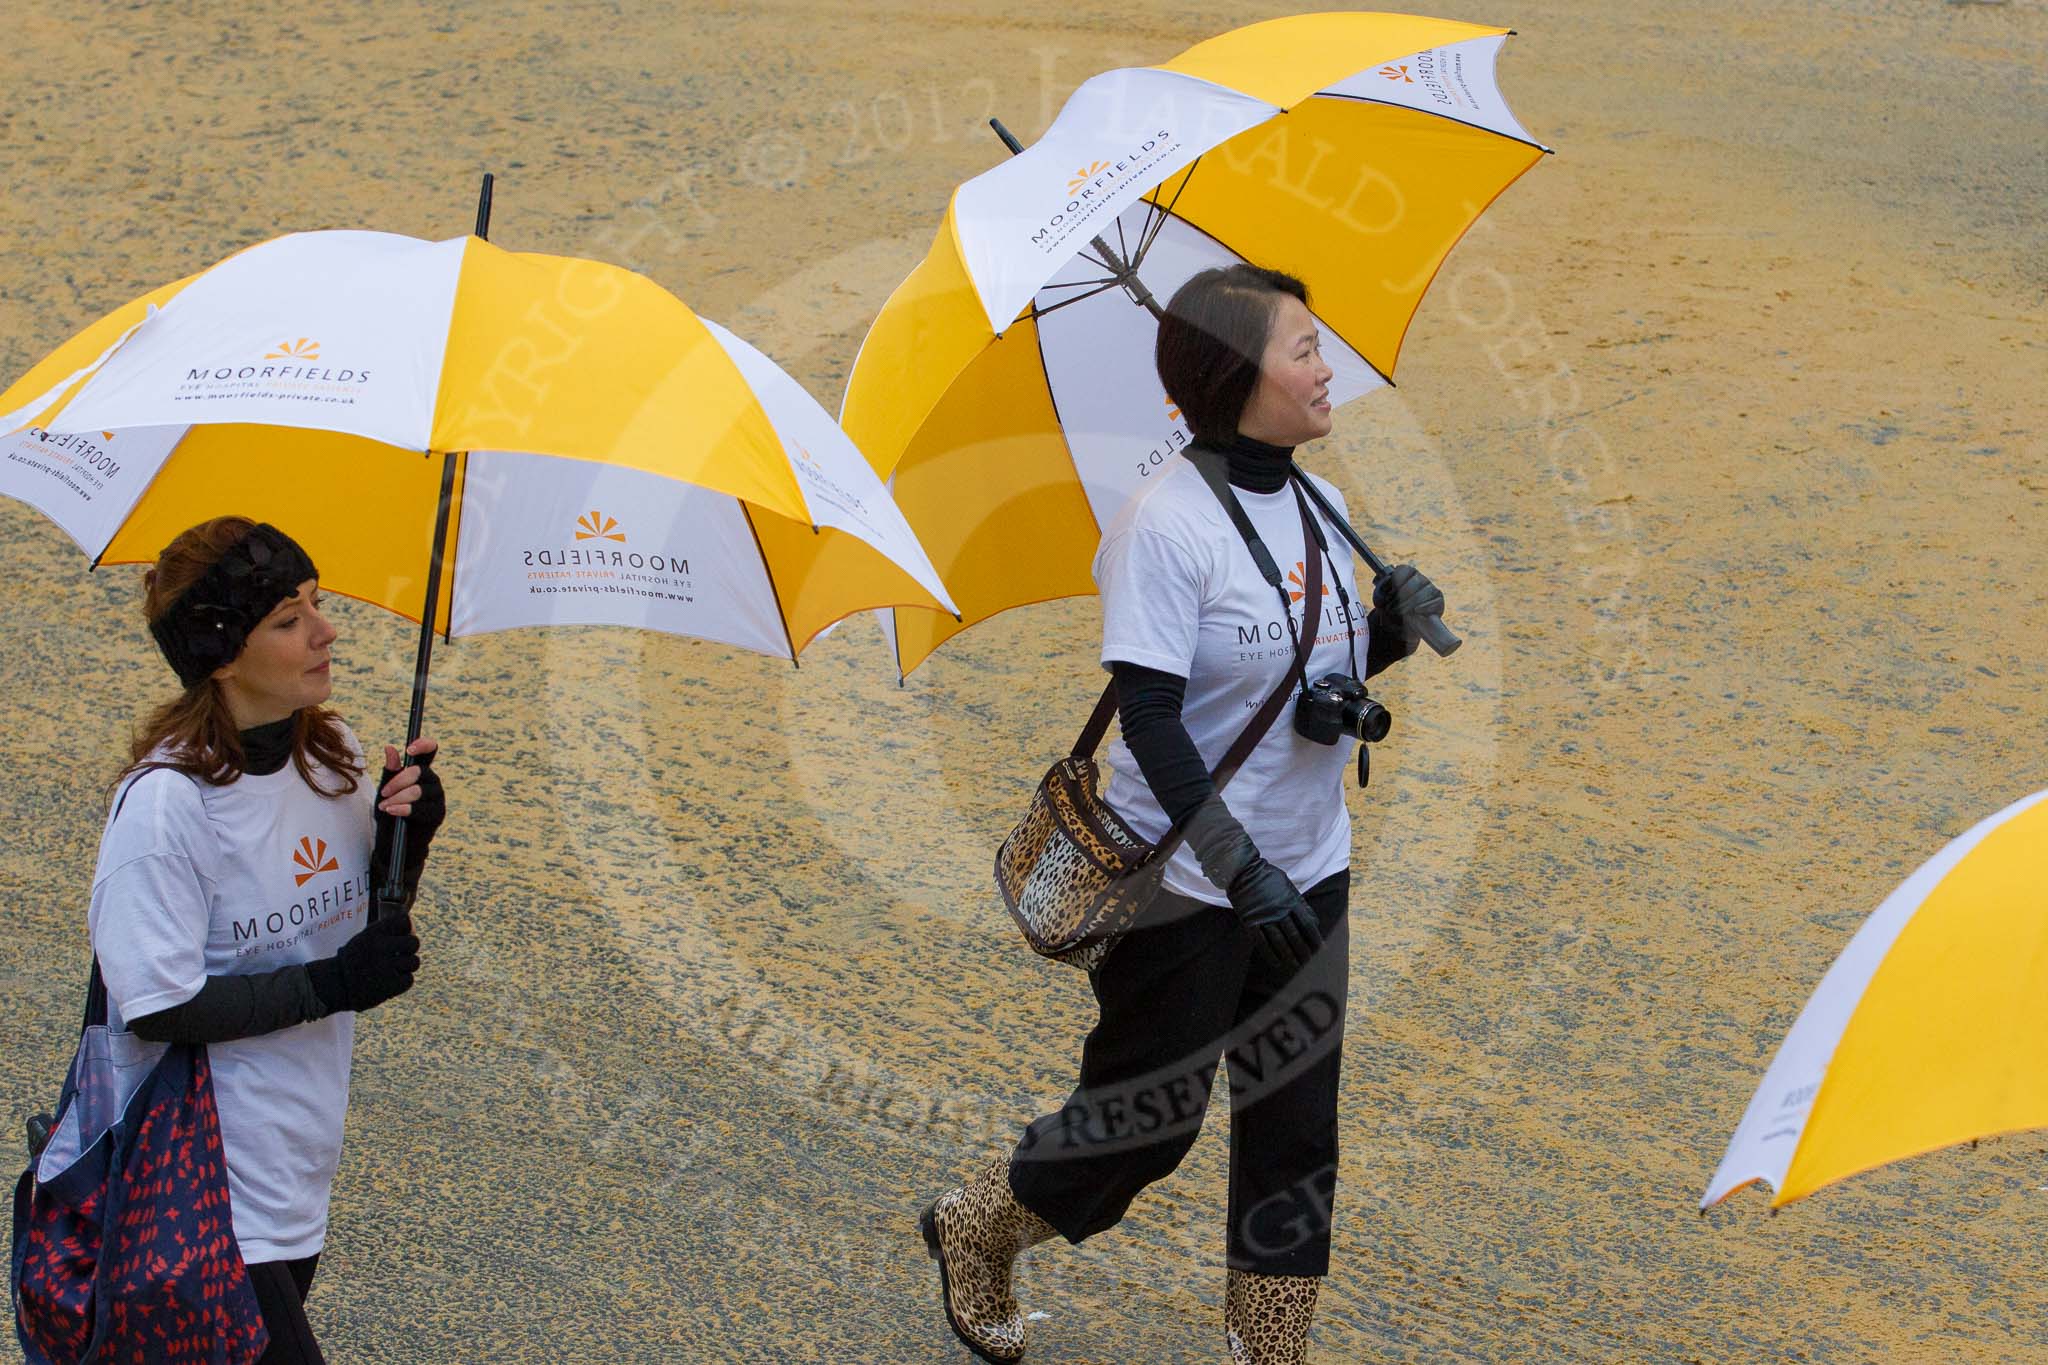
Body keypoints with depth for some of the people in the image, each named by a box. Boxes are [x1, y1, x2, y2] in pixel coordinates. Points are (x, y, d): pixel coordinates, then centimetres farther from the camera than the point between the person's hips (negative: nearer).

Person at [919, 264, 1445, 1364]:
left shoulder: (1317, 506, 4)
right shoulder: (1166, 522, -19)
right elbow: (1149, 718, -22)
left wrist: (1393, 627, -6)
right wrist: (1239, 867, -28)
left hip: (1307, 869, 7)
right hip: (1186, 880, -7)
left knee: (1297, 1126, 9)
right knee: (1147, 1119, 8)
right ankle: (972, 1229, 35)